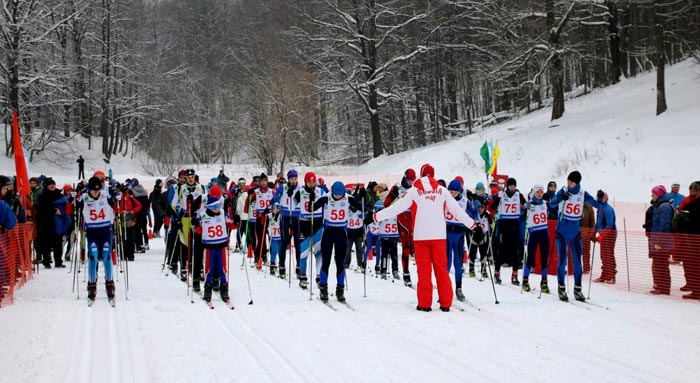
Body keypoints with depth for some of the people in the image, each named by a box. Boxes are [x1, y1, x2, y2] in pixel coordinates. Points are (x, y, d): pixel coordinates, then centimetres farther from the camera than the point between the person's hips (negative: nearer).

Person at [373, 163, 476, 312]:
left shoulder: (414, 191, 1)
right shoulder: (442, 191, 6)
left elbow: (396, 208, 0)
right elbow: (457, 210, 11)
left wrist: (376, 216, 9)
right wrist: (471, 224, 23)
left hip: (421, 236, -1)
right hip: (439, 235, 1)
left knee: (424, 270, 2)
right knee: (442, 269, 5)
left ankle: (424, 303, 1)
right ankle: (445, 303, 5)